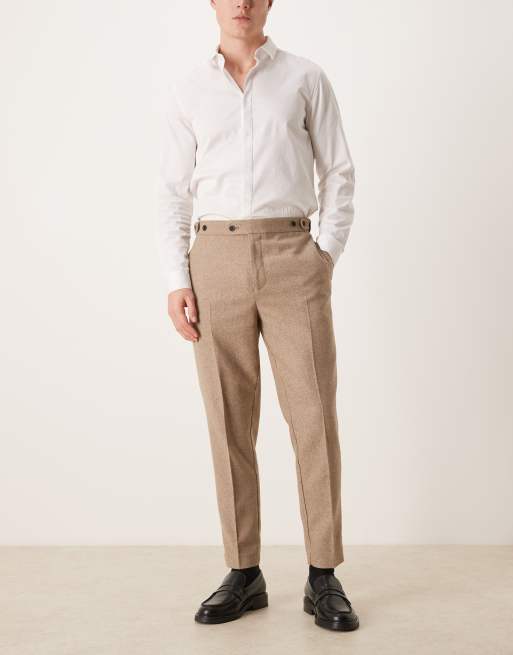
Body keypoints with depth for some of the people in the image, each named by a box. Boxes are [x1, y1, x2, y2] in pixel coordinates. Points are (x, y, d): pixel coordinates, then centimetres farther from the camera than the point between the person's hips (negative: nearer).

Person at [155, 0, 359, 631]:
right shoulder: (187, 90, 12)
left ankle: (324, 579, 6)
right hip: (216, 261, 1)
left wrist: (326, 258, -4)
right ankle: (244, 575, 13)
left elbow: (338, 174, 9)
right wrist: (176, 283, -3)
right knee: (230, 422, 1)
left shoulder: (307, 78, 10)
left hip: (292, 258, -1)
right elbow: (173, 192, 8)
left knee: (314, 417, -5)